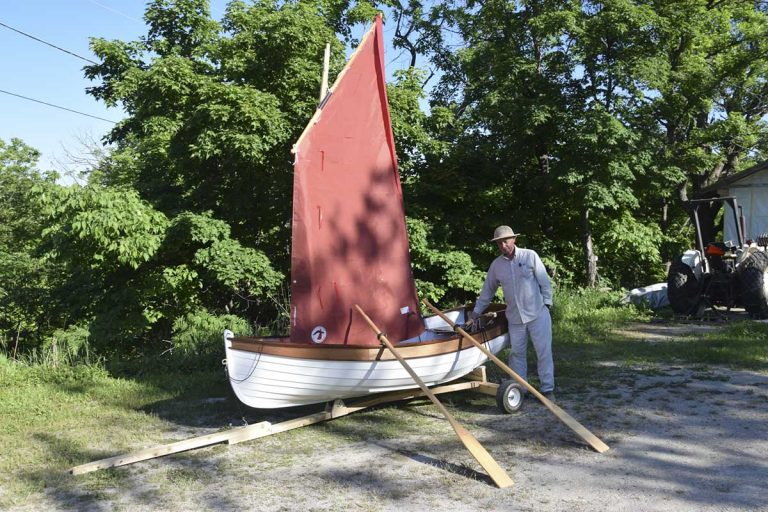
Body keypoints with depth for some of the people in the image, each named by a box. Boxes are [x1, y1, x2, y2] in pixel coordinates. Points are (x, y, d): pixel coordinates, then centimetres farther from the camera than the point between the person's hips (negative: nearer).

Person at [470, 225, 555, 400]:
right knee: (516, 353, 7)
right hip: (515, 318, 3)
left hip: (538, 313, -3)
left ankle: (547, 389, 7)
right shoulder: (496, 265, 5)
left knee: (544, 352, -1)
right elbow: (487, 291, 14)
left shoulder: (530, 256, -4)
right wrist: (476, 312, 17)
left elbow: (544, 281, -1)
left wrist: (547, 303, -5)